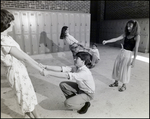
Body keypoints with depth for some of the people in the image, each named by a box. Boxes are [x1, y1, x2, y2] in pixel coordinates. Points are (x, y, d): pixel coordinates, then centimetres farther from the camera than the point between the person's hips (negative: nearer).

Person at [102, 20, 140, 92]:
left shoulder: (137, 36, -9)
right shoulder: (125, 34, 7)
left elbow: (136, 49, -12)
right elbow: (116, 39, 0)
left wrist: (134, 60, -15)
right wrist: (107, 41, -13)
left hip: (128, 54, -6)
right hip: (121, 52, 6)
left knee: (124, 70, 4)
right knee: (116, 67, 10)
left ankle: (124, 85, 23)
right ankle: (116, 82, 29)